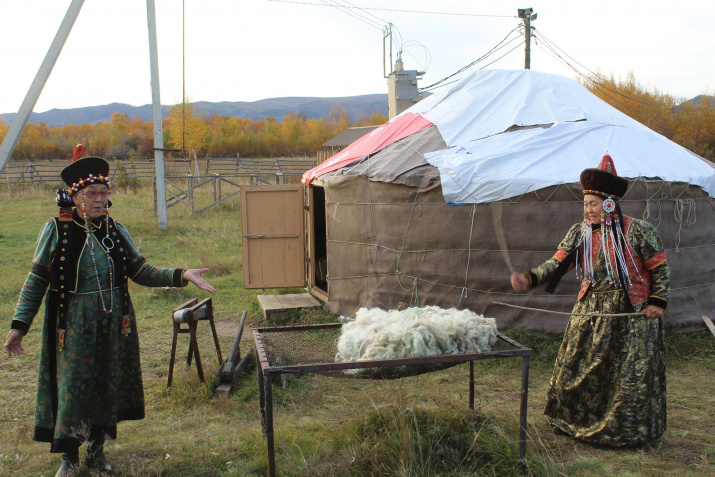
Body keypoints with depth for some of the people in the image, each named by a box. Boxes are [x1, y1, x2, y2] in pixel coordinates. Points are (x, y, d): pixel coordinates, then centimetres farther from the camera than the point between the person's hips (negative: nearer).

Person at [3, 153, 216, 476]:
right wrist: (19, 326, -7)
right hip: (73, 327, -3)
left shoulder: (116, 231, 2)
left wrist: (181, 276, -10)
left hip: (113, 325, 3)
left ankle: (96, 450, 31)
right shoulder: (57, 231, -7)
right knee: (72, 386, 3)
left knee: (108, 384, 12)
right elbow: (36, 281, -4)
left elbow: (141, 272, 2)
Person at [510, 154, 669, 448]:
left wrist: (658, 302, -11)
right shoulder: (579, 233, 2)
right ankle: (574, 421, 28)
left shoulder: (637, 231, -9)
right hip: (590, 310, 4)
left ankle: (630, 432, 24)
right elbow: (557, 264, -5)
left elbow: (660, 268, -2)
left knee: (630, 373, 4)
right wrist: (530, 279, -20)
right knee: (576, 365, 8)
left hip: (631, 313, -4)